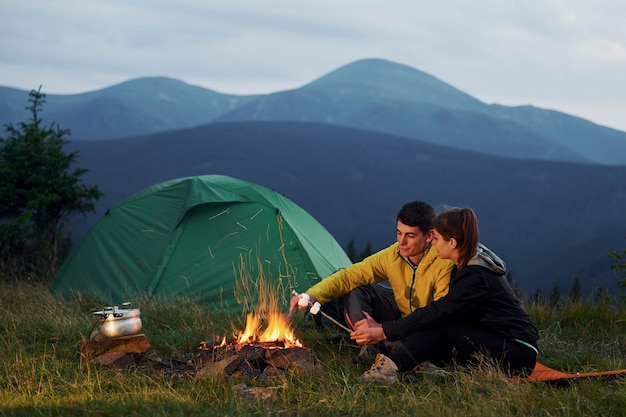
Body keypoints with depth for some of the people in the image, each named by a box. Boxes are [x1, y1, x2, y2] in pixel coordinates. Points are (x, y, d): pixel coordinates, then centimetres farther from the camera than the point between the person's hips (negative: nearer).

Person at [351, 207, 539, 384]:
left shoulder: (477, 276, -22)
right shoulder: (467, 265, 7)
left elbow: (437, 312, -27)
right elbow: (439, 310, 9)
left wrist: (384, 332, -25)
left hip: (519, 355, -9)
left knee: (442, 325, -24)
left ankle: (392, 365, -33)